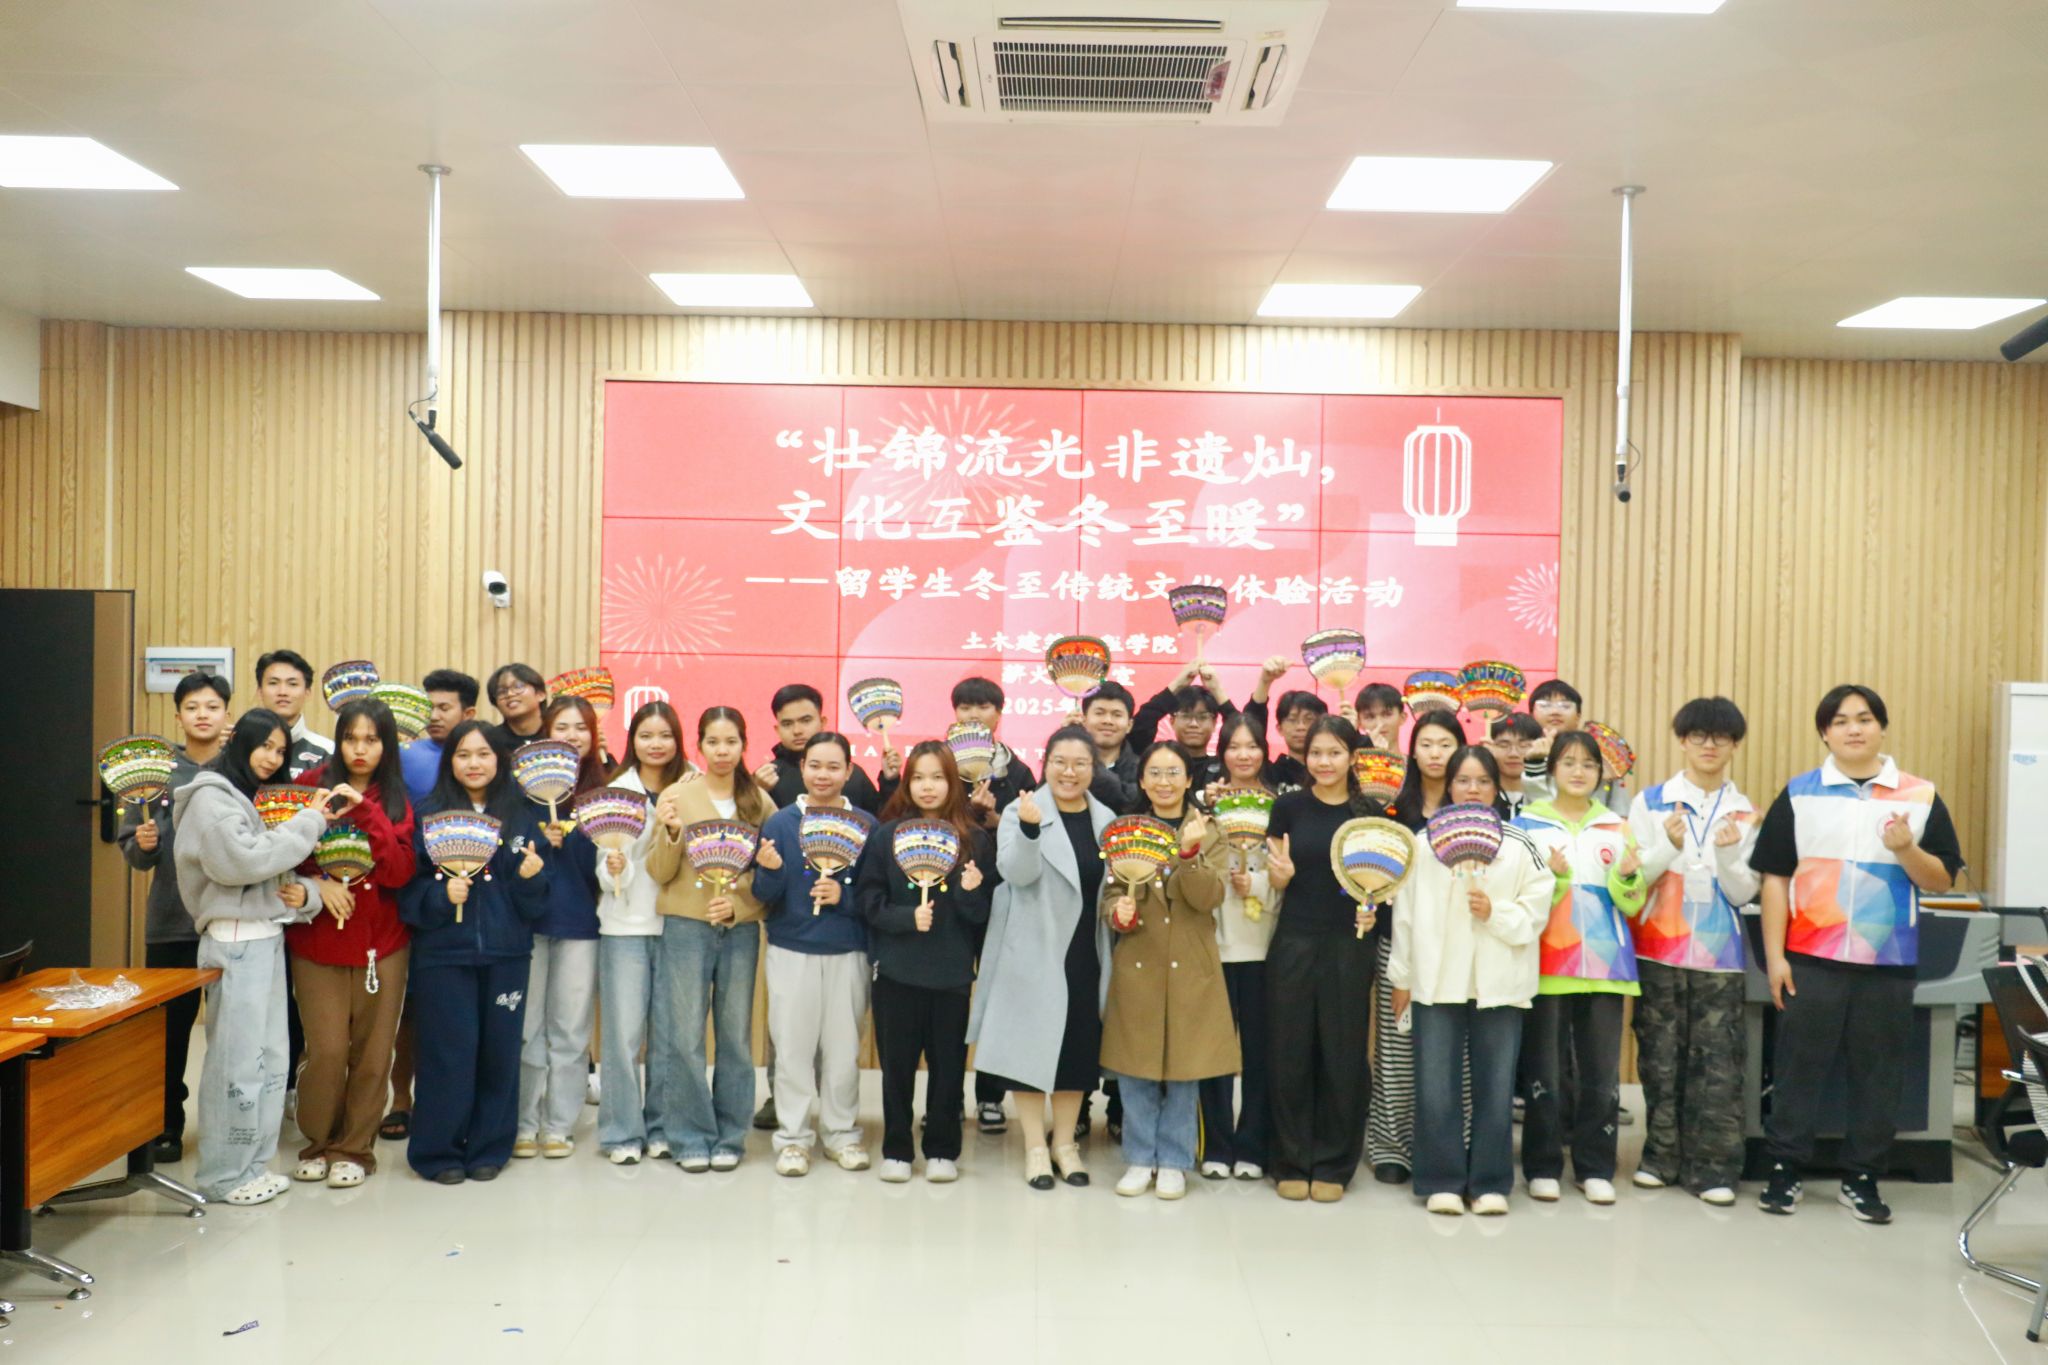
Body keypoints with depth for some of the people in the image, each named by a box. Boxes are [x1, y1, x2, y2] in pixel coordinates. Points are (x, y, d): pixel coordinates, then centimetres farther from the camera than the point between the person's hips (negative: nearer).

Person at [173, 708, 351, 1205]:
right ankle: (223, 1174, 4)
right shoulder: (211, 798, -7)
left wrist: (302, 892, -2)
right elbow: (244, 859, -21)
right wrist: (310, 821, -16)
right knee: (237, 1061, -5)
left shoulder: (257, 799, 19)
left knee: (269, 1056, 10)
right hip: (236, 941, -9)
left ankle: (253, 1163, 19)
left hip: (268, 937, 9)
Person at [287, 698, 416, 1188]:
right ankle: (319, 1142, 18)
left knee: (372, 1051, 3)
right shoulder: (312, 786, 0)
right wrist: (316, 884, -15)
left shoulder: (395, 799, 4)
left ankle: (355, 1148, 20)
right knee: (326, 1050, -4)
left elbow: (400, 871, -9)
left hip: (380, 941, 1)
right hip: (317, 940, -1)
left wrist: (364, 812, -17)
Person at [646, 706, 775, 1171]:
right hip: (686, 927, -1)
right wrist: (670, 832, -18)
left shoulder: (760, 802, 5)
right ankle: (691, 1137, 13)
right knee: (684, 1037, 0)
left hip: (742, 929, 2)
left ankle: (729, 1136, 19)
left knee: (736, 1036, 7)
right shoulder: (677, 796, 1)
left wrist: (737, 906, -10)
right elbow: (660, 873, 0)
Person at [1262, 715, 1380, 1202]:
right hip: (1294, 943, 0)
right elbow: (1275, 880, 6)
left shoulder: (1370, 813, 2)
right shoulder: (1288, 807, 1)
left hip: (1350, 947, 0)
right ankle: (1292, 1162, 17)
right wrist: (1282, 873, -15)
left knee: (1343, 1055, 5)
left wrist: (1372, 910, -9)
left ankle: (1333, 1164, 19)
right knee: (1289, 1052, 4)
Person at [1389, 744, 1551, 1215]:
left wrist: (1495, 913, -14)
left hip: (1498, 983, 0)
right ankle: (1441, 1182, 11)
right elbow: (1405, 912, 4)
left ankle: (1490, 1184, 16)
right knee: (1436, 1087, 0)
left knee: (1495, 1086, 4)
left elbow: (1534, 915, 4)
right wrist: (1401, 976, 4)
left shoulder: (1519, 847, 5)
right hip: (1436, 981, 0)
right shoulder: (1423, 844, 4)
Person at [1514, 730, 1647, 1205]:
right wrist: (1553, 876, -19)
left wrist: (1627, 876, -12)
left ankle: (1595, 1167, 15)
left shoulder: (1617, 828, 11)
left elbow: (1632, 903, 8)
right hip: (1548, 965, -2)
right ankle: (1543, 1166, 11)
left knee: (1602, 1073, 3)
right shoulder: (1527, 825, 3)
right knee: (1544, 1071, 0)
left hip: (1605, 964, 2)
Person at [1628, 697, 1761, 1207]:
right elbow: (1634, 878, -1)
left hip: (1719, 956, 1)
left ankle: (1712, 1168, 7)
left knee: (1718, 1064, -1)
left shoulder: (1745, 813, 6)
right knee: (1660, 1059, 5)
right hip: (1659, 950, 0)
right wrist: (1669, 846, -18)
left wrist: (1728, 853, -17)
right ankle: (1661, 1158, 17)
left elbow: (1744, 893, 2)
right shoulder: (1650, 802, 3)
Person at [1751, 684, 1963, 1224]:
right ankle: (1785, 1170, 14)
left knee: (1878, 1072, 7)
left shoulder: (1920, 796, 4)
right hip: (1811, 957, -1)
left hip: (1889, 961, 1)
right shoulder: (1799, 794, 2)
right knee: (1798, 1066, 4)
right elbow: (1774, 878, 1)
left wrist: (1906, 849, -18)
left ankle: (1861, 1177, 19)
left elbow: (1941, 880, 3)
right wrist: (1774, 955, -5)